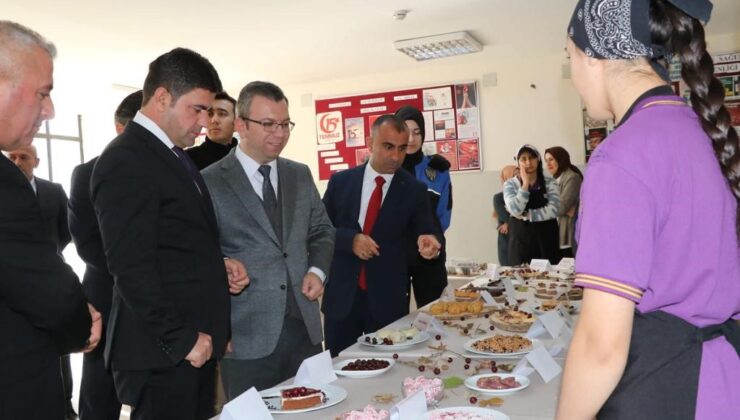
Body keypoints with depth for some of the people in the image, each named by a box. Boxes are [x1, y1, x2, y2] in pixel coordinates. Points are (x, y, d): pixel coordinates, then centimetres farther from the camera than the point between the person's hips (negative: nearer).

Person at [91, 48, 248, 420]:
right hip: (162, 355, -9)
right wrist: (181, 339, -16)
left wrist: (219, 264, 3)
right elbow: (132, 269, -20)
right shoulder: (125, 162, -16)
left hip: (196, 343, 9)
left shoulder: (174, 155, 14)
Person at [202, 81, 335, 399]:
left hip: (305, 326, 5)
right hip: (247, 335, -4)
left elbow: (322, 231, 16)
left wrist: (317, 270, 0)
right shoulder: (210, 182, -5)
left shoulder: (300, 175, 10)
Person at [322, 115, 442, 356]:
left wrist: (429, 240, -29)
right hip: (341, 297, 1)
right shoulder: (341, 181, 3)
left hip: (388, 300, -1)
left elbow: (425, 232, -5)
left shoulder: (414, 190, 0)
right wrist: (351, 239, -15)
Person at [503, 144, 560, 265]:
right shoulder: (510, 184, 0)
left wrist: (526, 215, -13)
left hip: (546, 237, 1)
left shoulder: (549, 182, 2)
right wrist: (525, 184, -12)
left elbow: (553, 210, -11)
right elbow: (515, 210, -15)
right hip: (520, 238, -1)